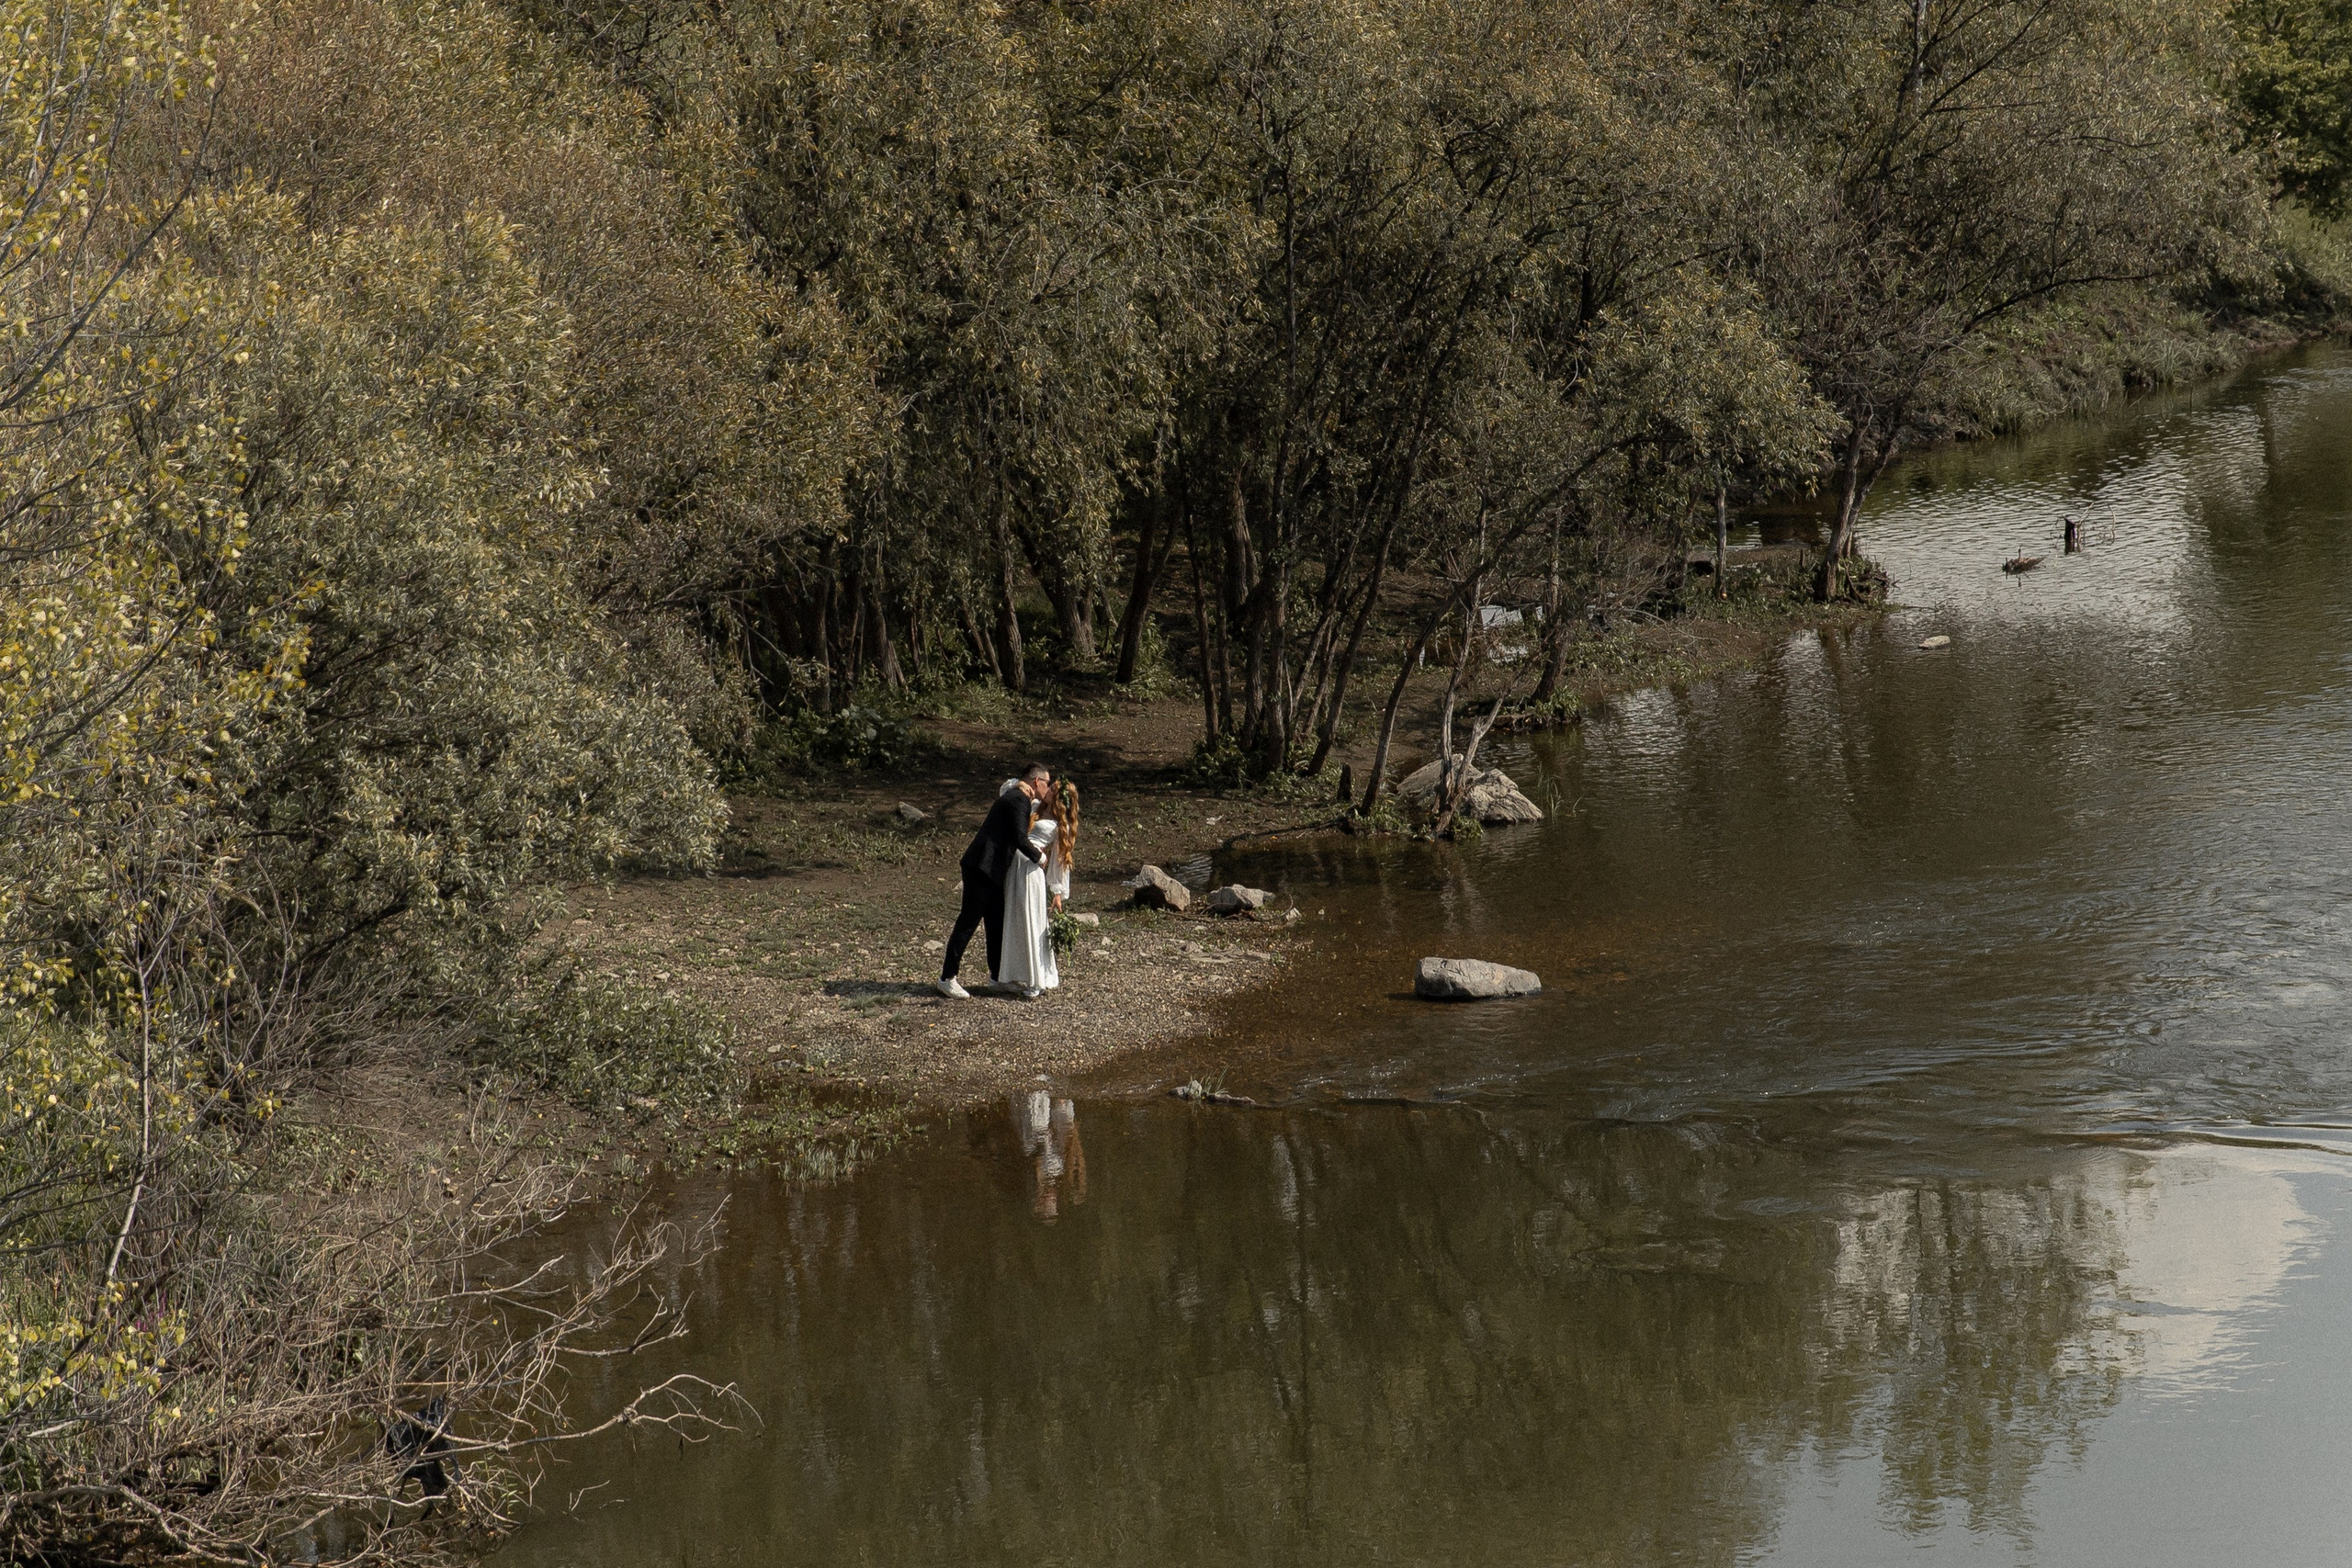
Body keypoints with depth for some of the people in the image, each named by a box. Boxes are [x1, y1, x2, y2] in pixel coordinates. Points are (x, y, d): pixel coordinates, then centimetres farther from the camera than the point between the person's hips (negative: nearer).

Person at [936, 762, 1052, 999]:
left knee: (997, 924, 15)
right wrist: (1039, 856, -4)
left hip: (992, 871, 10)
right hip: (982, 868, -10)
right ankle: (947, 979, -4)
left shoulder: (1017, 798, 18)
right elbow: (1020, 839, -19)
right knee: (968, 922, -7)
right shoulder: (1019, 800, -13)